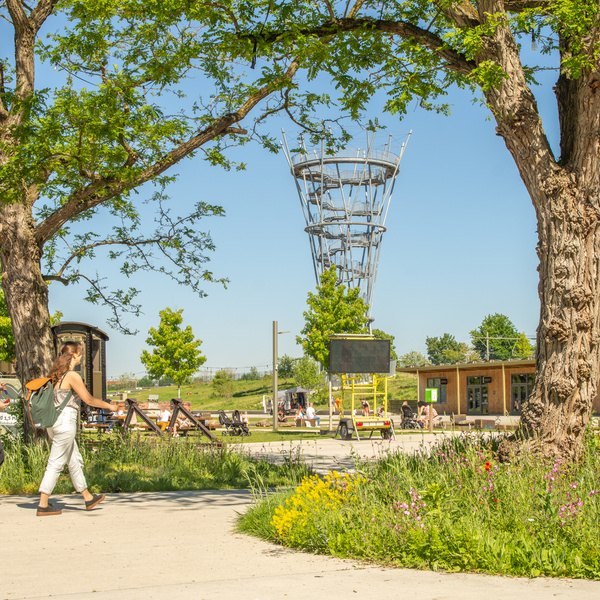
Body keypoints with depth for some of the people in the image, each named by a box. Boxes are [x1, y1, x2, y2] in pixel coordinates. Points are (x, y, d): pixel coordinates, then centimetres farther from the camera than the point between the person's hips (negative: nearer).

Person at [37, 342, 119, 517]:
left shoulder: (56, 375, 11)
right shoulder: (72, 376, -14)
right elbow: (88, 399, -10)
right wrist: (109, 406, 2)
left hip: (54, 421, 9)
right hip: (65, 421, -9)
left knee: (75, 461, 17)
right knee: (56, 464, -4)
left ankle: (88, 498, 27)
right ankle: (43, 505, -2)